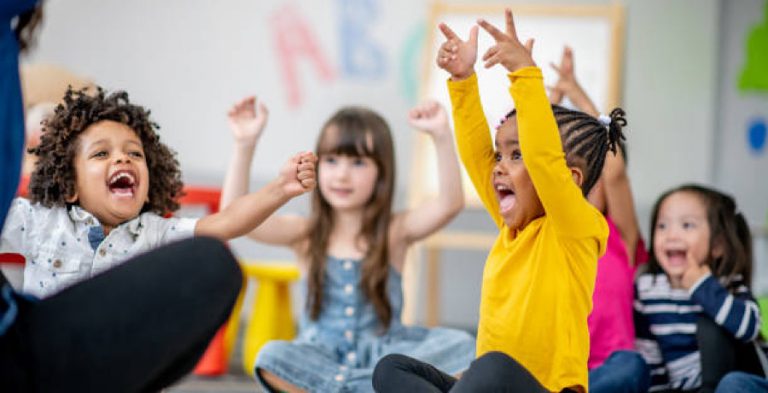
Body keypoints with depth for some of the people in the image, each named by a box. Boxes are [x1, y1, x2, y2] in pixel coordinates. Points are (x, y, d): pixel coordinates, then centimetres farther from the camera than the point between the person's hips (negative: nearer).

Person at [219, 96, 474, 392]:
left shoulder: (394, 232, 1)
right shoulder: (306, 234, 2)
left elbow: (449, 204, -17)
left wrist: (441, 135, -29)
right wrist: (245, 145, -22)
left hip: (382, 355, 0)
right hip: (321, 359, 0)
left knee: (459, 346, -25)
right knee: (273, 357, -33)